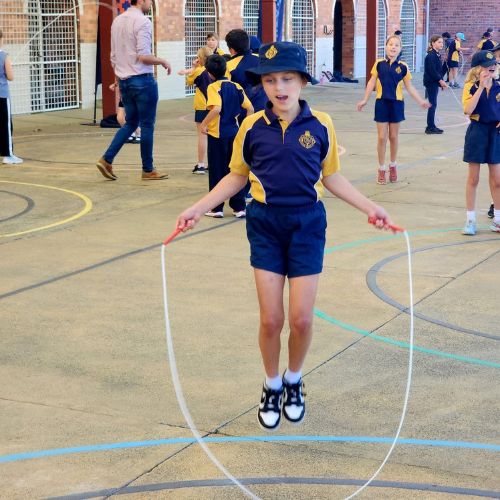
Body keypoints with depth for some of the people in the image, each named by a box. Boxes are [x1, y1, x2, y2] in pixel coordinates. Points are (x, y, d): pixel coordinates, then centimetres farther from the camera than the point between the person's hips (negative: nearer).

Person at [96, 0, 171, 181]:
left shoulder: (117, 21, 11)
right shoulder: (142, 21, -13)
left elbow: (113, 57, 15)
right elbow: (143, 56, -20)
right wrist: (163, 62, -5)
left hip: (124, 80, 8)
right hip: (142, 80, -8)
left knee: (130, 123, 16)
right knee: (147, 125, 3)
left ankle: (107, 159, 5)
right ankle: (148, 170, 10)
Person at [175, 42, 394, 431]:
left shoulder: (321, 125, -5)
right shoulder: (252, 127, -3)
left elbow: (332, 178, 7)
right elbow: (236, 178, 8)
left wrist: (369, 207, 1)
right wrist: (199, 208, 1)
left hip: (307, 224, 0)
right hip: (266, 226, 0)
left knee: (301, 319, 0)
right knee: (271, 319, 1)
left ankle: (294, 381, 28)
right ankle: (272, 386, 26)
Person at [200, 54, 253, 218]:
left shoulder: (213, 87, -11)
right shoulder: (236, 86, 6)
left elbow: (216, 108, -27)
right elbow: (250, 109, 4)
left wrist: (204, 123, -16)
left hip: (216, 134, -5)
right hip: (234, 133, 5)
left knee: (217, 171, 5)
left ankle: (217, 208, 10)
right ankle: (239, 207, 12)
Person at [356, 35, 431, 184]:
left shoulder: (403, 67, -3)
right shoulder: (379, 64, -4)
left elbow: (409, 87, 4)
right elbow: (372, 82, 2)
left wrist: (421, 101, 1)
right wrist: (365, 100, 0)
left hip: (396, 103, 0)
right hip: (381, 103, 0)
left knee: (393, 137, 10)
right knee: (382, 137, 2)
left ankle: (393, 165, 27)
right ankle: (381, 169, 13)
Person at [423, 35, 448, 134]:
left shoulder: (436, 55, 13)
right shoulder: (431, 55, -16)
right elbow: (432, 70, -21)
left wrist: (441, 81, 12)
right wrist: (440, 80, -18)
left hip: (434, 83, 9)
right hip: (431, 82, -9)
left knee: (433, 104, 12)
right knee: (432, 104, -5)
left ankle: (431, 126, 18)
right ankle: (430, 127, 0)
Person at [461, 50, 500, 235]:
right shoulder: (471, 86, -9)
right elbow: (468, 110, -24)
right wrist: (481, 87, -26)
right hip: (477, 132, -3)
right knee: (473, 178, 5)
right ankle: (470, 220, 14)